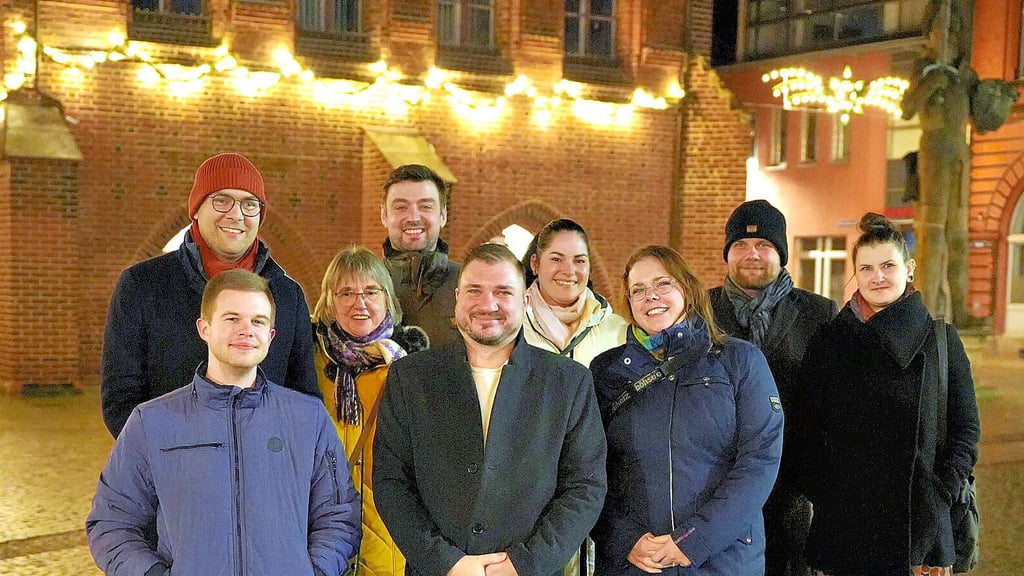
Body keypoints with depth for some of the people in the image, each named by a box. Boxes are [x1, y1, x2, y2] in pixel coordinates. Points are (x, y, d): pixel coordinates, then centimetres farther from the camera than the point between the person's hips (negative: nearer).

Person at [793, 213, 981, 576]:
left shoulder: (942, 341, 3)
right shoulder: (828, 342, 3)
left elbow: (966, 431, 5)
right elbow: (808, 431, 5)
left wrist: (942, 490, -5)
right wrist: (820, 491, -4)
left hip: (920, 519, 0)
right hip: (842, 521, 0)